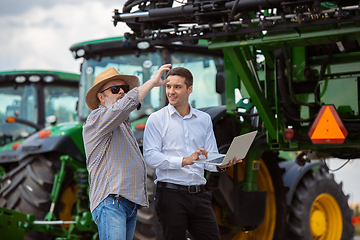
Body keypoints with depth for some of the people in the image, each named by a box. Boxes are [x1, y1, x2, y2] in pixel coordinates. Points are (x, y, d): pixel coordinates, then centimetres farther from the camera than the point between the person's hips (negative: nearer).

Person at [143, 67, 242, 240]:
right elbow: (150, 156, -10)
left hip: (199, 194, 4)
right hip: (171, 193, -4)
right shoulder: (157, 119, 2)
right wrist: (184, 161, -20)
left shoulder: (204, 119, 15)